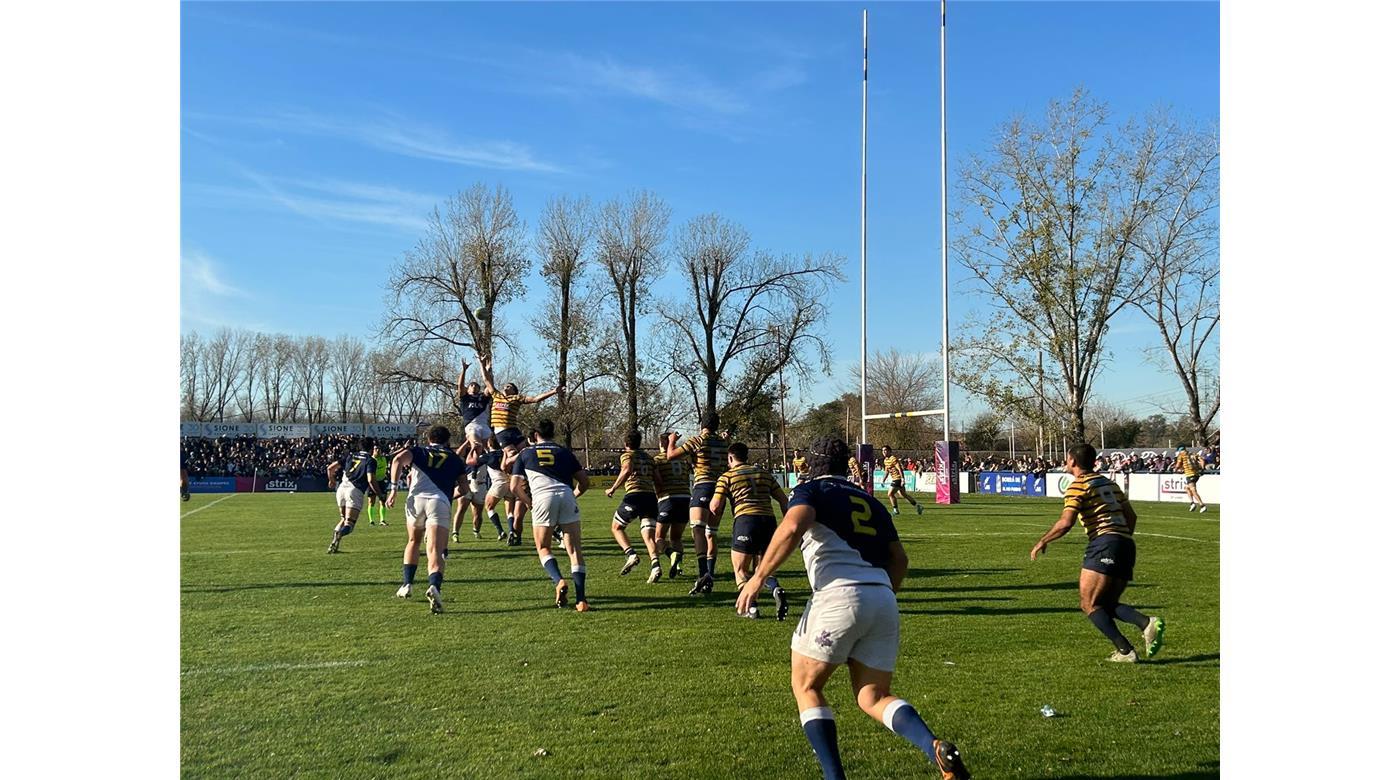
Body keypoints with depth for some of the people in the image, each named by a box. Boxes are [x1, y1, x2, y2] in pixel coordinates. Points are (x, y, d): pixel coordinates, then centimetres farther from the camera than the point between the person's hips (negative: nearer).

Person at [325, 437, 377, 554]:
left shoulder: (349, 455, 17)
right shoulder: (370, 460, 3)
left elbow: (330, 468, 14)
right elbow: (370, 480, -10)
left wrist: (331, 481, 33)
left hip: (342, 488, 5)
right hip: (355, 491, -5)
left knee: (343, 519, 25)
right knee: (349, 524, -8)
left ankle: (333, 542, 10)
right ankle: (338, 535, -40)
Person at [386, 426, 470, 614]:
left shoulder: (418, 451, 24)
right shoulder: (455, 459, 26)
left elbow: (398, 460, 2)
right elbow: (465, 489, 21)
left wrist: (394, 489, 1)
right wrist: (455, 486, 43)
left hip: (416, 500, 1)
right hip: (440, 503, -1)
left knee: (413, 541, 28)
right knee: (435, 551, -11)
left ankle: (407, 584, 23)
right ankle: (434, 586, -37)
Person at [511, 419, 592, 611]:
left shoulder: (525, 453, 22)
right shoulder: (564, 451, 24)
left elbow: (514, 486, 15)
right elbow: (584, 481, 20)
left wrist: (528, 502, 29)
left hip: (542, 497, -1)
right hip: (566, 495, 1)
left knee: (543, 548, 15)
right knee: (574, 549, 4)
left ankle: (559, 580, -12)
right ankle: (581, 599, -6)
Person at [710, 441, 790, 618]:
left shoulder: (727, 476, 7)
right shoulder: (765, 473, 22)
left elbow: (715, 507, -1)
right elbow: (783, 500, 18)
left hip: (746, 519, -4)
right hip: (769, 520, 5)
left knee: (740, 570, 8)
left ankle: (751, 606, -11)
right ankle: (776, 589, -14)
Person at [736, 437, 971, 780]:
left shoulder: (811, 490, 8)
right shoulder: (868, 500, 25)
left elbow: (792, 527, -15)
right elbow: (899, 560, 21)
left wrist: (758, 577, -10)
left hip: (839, 596, -6)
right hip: (884, 600, 6)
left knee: (806, 687, 13)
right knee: (873, 697, 15)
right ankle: (936, 748, -10)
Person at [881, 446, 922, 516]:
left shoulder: (893, 459, -16)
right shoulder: (886, 460, 11)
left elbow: (900, 469, -21)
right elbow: (887, 471, 23)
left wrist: (902, 479, -26)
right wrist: (883, 480, 20)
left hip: (898, 479, -10)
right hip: (894, 479, 10)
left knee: (891, 494, -12)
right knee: (904, 494, 17)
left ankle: (895, 510, -1)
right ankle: (917, 506, 28)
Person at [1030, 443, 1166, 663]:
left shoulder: (1078, 485, -1)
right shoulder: (1109, 483, 23)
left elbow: (1065, 523, -11)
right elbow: (1131, 517, 24)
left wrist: (1042, 542, 2)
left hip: (1104, 543, -8)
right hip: (1127, 545, 8)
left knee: (1089, 604, -4)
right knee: (1108, 604, 12)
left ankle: (1125, 651, -14)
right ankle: (1147, 623, -12)